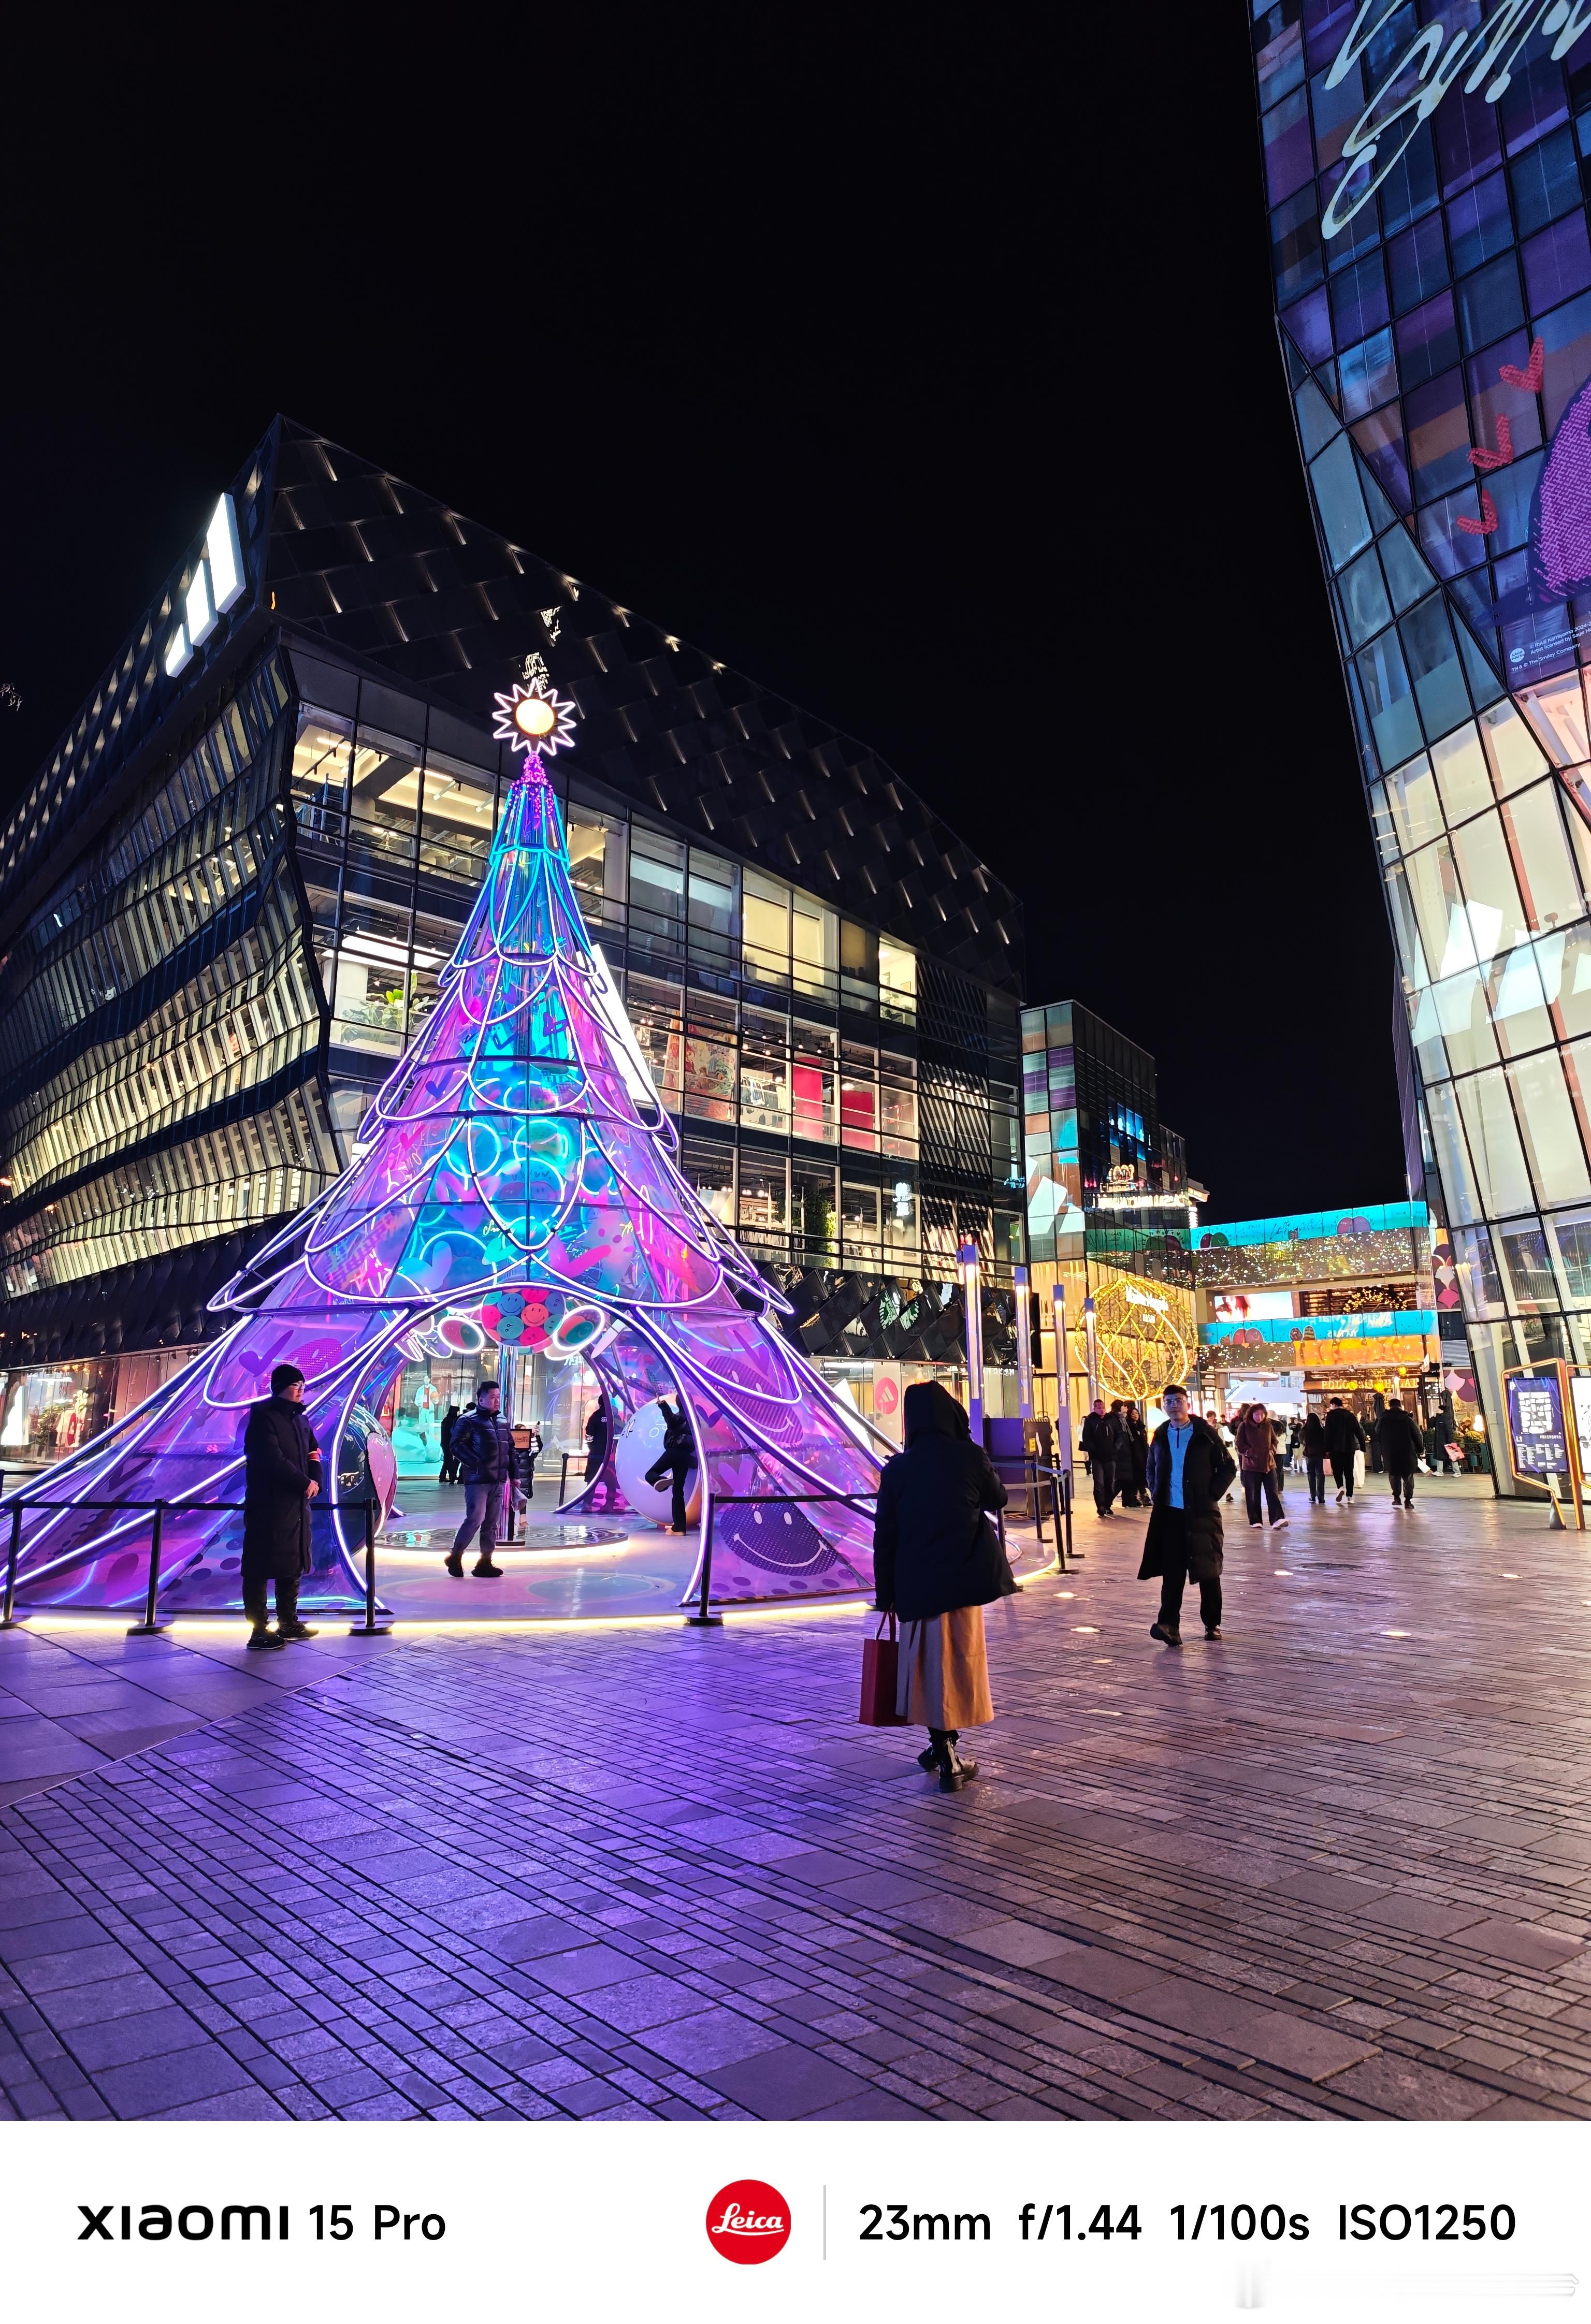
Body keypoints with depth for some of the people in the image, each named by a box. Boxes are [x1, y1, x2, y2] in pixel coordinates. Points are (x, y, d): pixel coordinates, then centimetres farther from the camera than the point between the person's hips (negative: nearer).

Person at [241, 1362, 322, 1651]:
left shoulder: (300, 1419, 16)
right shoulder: (263, 1416, -9)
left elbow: (313, 1454, 15)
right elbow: (273, 1460, -19)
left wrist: (315, 1480, -6)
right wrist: (305, 1483, -14)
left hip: (297, 1506, 8)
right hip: (269, 1507, -8)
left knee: (293, 1566, 14)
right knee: (260, 1569, -2)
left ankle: (288, 1623, 25)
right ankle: (259, 1632, 3)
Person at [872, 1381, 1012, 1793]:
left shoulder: (897, 1469, -6)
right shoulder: (969, 1457, -8)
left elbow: (886, 1536, -3)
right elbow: (998, 1499, 10)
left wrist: (885, 1592, 6)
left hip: (917, 1581, 1)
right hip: (965, 1578, 0)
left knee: (929, 1661, 14)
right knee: (959, 1659, 10)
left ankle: (941, 1746, 24)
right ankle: (947, 1758, 15)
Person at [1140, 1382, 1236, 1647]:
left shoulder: (1205, 1434, -4)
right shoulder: (1161, 1436, 8)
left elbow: (1228, 1467, -1)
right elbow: (1152, 1468, 23)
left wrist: (1212, 1495, -7)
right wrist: (1156, 1494, 10)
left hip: (1201, 1513, -2)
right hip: (1169, 1513, 2)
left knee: (1208, 1570, 8)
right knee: (1172, 1571, -3)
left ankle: (1212, 1624, 21)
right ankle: (1169, 1625, -8)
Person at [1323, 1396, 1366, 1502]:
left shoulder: (1331, 1415, -3)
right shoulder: (1350, 1415, 10)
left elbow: (1328, 1433, -9)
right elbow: (1358, 1431, 6)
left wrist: (1327, 1449, -7)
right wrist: (1362, 1445, 8)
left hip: (1336, 1447, -4)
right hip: (1350, 1447, 4)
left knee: (1337, 1469, 3)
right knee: (1349, 1471, 9)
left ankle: (1340, 1487, -23)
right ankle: (1350, 1496, 6)